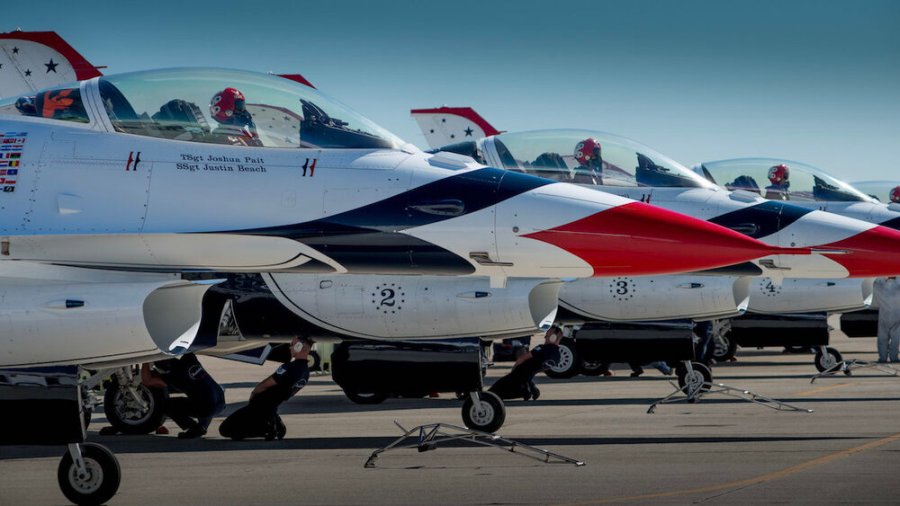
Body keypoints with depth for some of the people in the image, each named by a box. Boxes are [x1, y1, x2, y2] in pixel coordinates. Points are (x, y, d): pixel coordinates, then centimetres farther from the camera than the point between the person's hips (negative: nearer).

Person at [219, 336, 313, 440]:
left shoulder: (289, 368, -25)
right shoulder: (305, 372, 3)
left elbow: (265, 385, -18)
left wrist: (253, 393, 2)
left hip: (261, 407, -9)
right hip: (272, 408, 9)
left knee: (224, 429, -8)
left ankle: (267, 429, -9)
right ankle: (274, 422, 11)